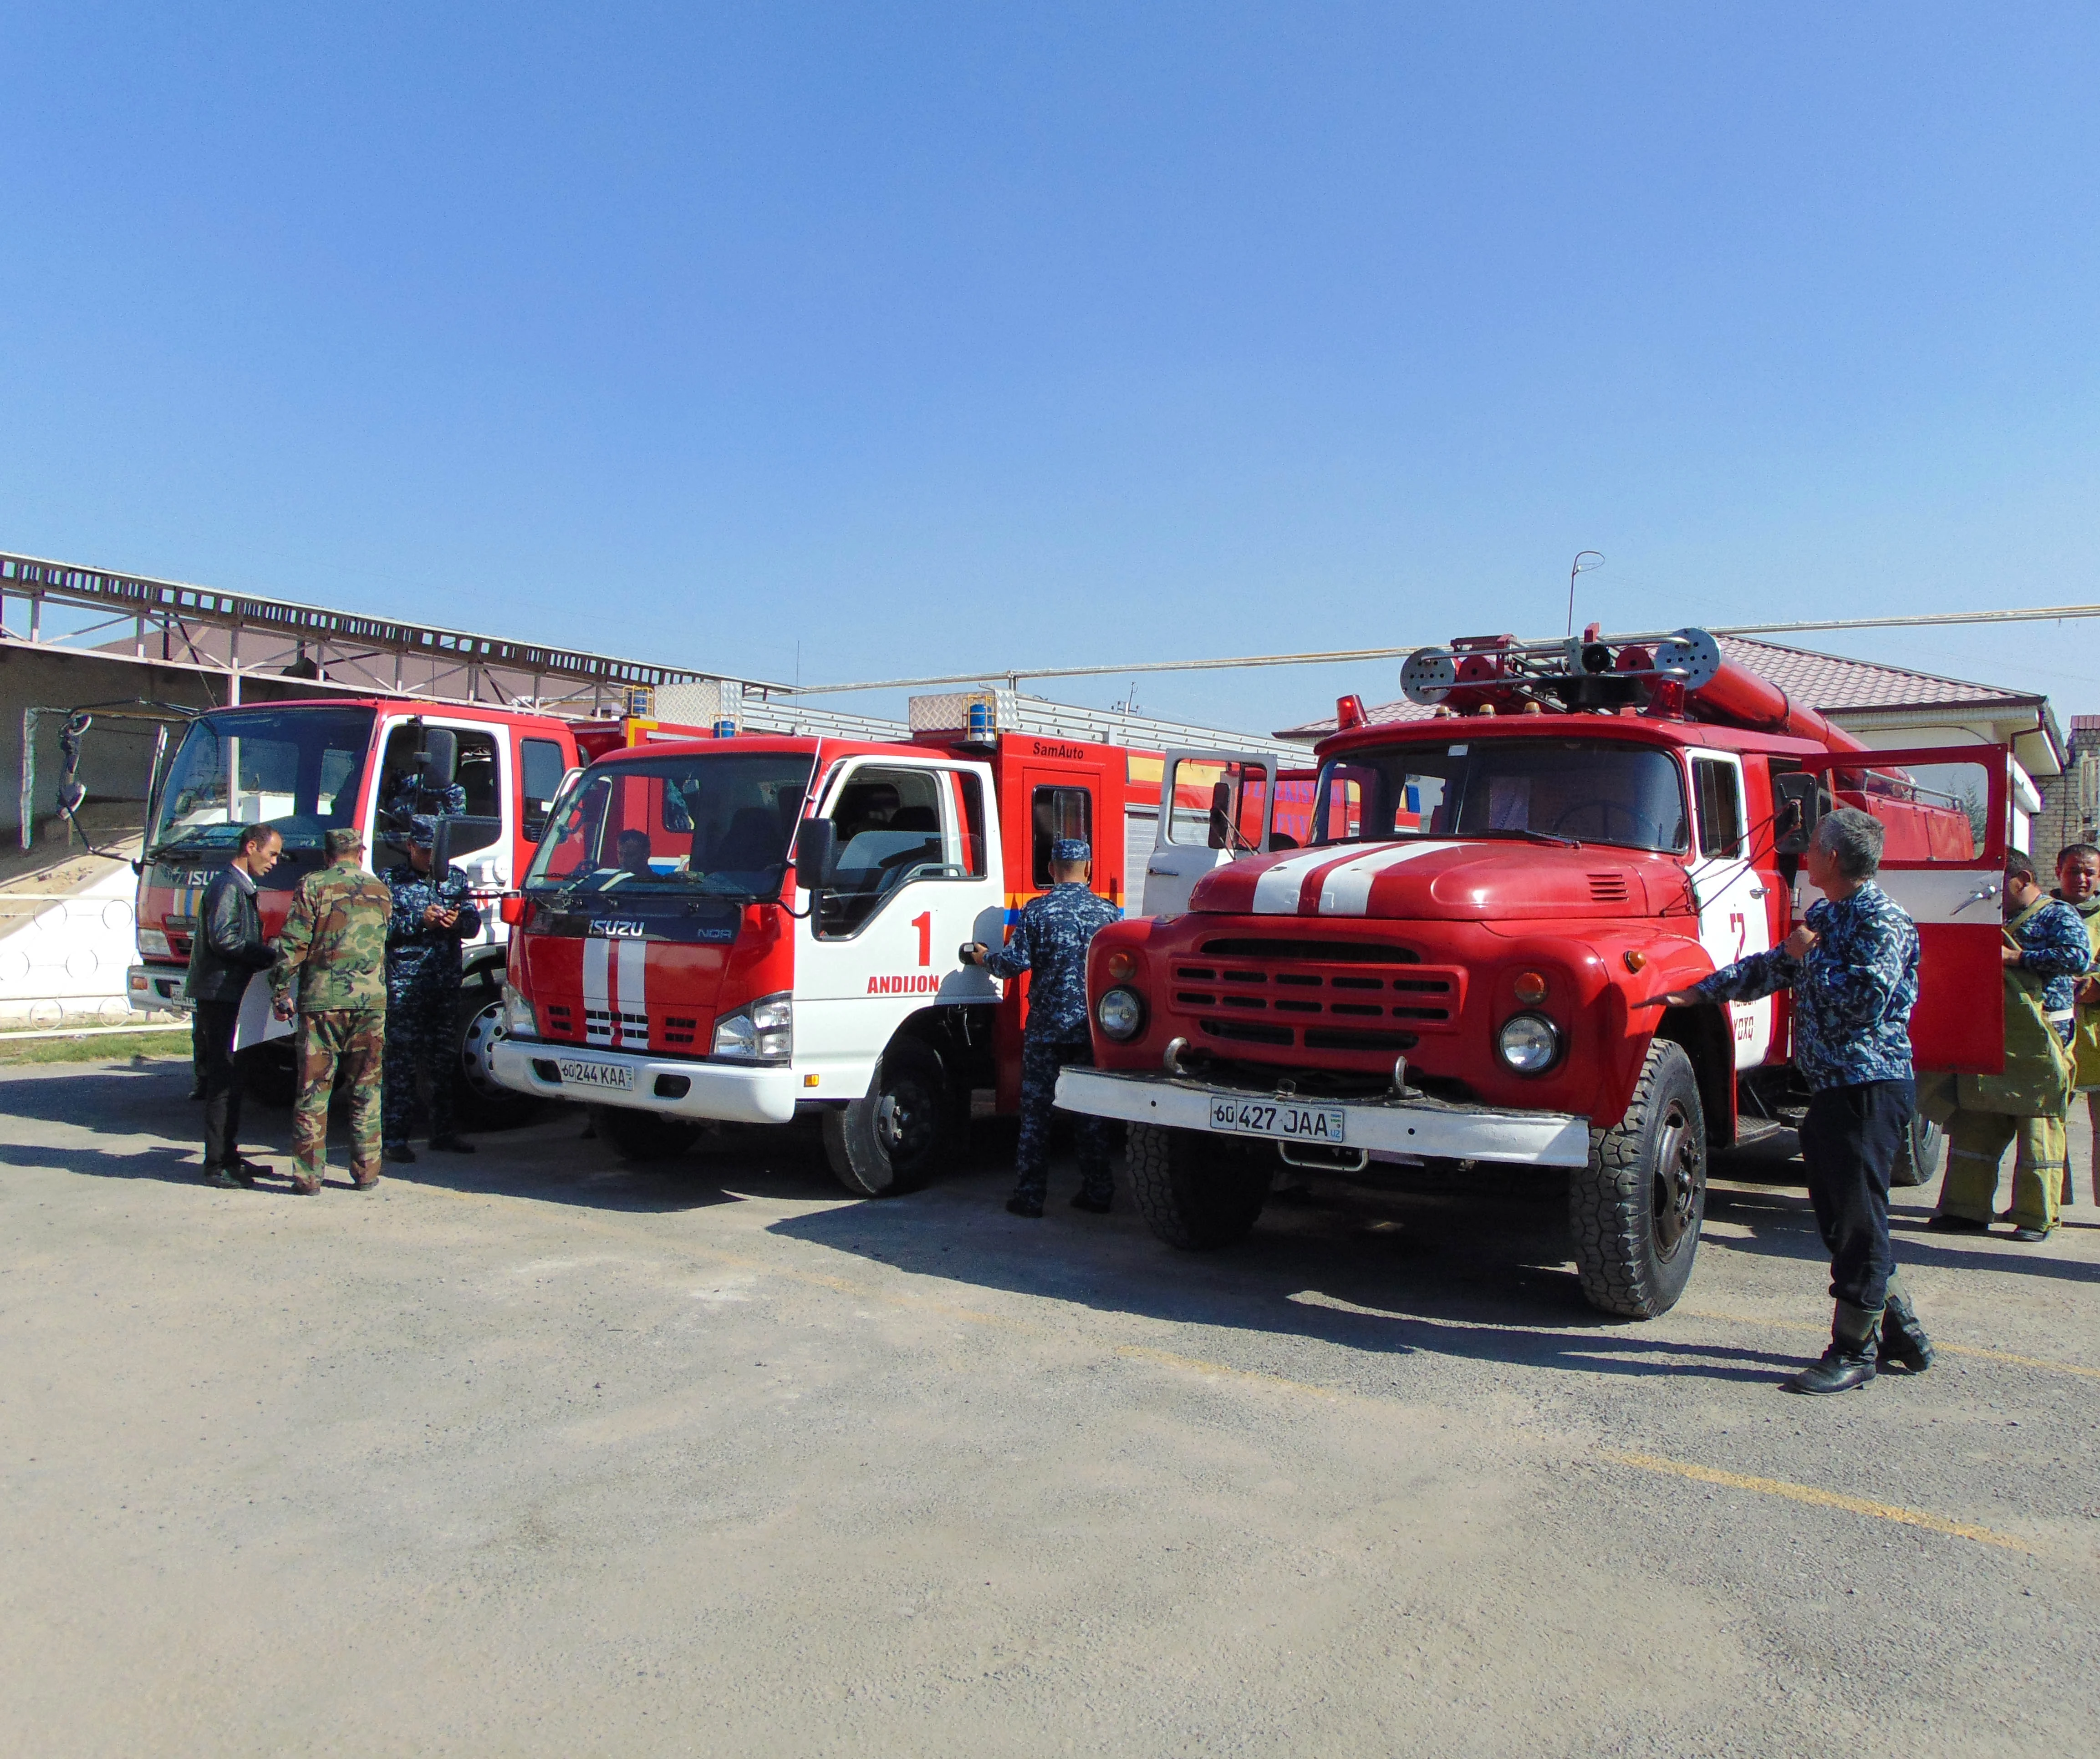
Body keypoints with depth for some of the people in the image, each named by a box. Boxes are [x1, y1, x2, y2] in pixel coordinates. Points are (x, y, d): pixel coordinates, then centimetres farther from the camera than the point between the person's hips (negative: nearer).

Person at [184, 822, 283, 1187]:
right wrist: (272, 956, -18)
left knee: (232, 1079, 14)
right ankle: (218, 1166, -2)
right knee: (223, 1082, -7)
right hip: (220, 996, -10)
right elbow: (223, 939, -23)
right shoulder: (227, 886, -13)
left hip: (232, 996, 10)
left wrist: (267, 956, 8)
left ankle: (229, 1156, 22)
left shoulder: (242, 887, 19)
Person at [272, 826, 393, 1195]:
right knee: (366, 1091, 10)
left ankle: (309, 1175, 7)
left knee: (313, 1091, 4)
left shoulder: (313, 886, -1)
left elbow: (293, 944, -6)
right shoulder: (380, 891, 12)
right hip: (371, 999, 3)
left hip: (321, 998, -3)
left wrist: (281, 991, 1)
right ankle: (366, 1172, 12)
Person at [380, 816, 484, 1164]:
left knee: (445, 1060, 10)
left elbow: (474, 923, 9)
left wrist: (458, 920, -12)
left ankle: (442, 1132, 20)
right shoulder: (391, 880, 2)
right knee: (401, 1060, -5)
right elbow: (382, 927, -8)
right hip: (404, 986, -4)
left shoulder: (456, 878, 14)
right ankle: (394, 1137, 0)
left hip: (447, 985, 4)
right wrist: (420, 920, -18)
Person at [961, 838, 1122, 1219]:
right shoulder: (1108, 912, 2)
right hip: (1094, 1026, 2)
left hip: (1046, 1026, -2)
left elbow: (1015, 962, -10)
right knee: (1093, 1111, 11)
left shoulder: (1036, 911, -6)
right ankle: (1097, 1192, 16)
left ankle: (1030, 1196, 8)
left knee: (1036, 1110, 5)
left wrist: (985, 958, 10)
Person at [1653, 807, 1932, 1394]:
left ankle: (1853, 1352, 7)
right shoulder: (1825, 916, 16)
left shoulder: (1883, 919, -13)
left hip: (1869, 1087, -10)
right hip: (1831, 1086, 10)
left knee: (1858, 1223, -2)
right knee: (1843, 1219, 14)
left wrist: (1812, 954, -13)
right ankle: (1900, 1332, 26)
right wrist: (1699, 993, 23)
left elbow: (1866, 1000, -25)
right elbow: (1771, 970, 25)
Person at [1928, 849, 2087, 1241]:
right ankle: (1967, 1207, 10)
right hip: (1992, 1041, 7)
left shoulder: (2057, 915, -2)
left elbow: (2079, 957, -18)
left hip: (2039, 1041, -7)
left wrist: (2017, 958, -18)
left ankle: (2038, 1217, 7)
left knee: (2038, 1128, -1)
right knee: (1977, 1125, 5)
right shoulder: (1998, 918, 19)